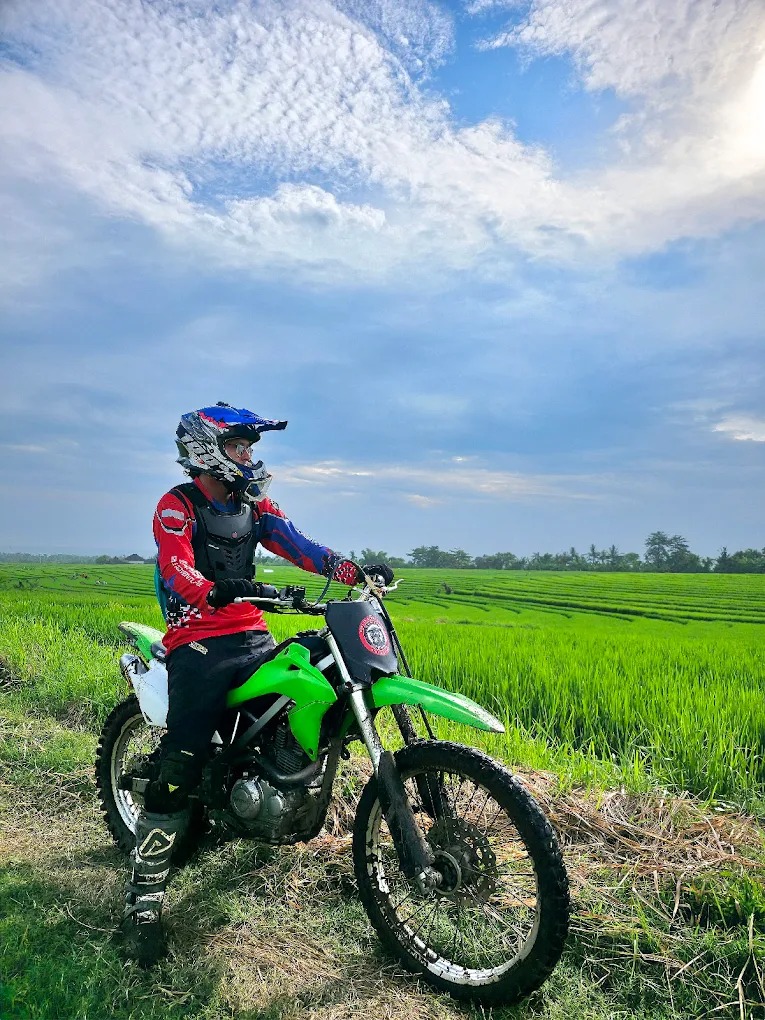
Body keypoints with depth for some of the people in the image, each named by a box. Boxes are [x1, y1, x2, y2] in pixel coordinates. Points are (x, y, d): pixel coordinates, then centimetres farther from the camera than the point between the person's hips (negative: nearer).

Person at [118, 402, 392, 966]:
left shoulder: (255, 504, 16)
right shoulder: (177, 505, -4)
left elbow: (298, 544, 2)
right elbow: (178, 568, -20)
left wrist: (356, 571, -14)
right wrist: (220, 591, -42)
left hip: (251, 634, 6)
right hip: (198, 640, -6)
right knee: (180, 769, -16)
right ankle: (143, 900, -5)